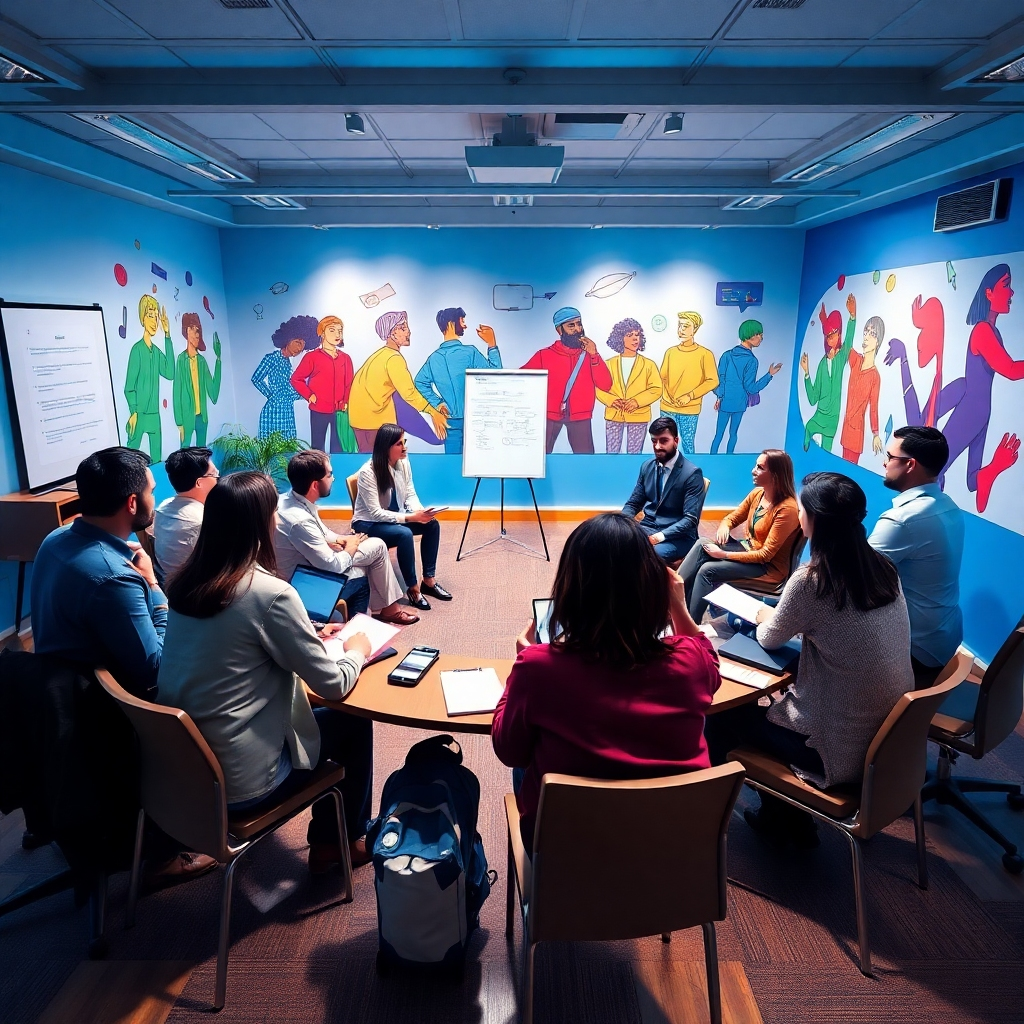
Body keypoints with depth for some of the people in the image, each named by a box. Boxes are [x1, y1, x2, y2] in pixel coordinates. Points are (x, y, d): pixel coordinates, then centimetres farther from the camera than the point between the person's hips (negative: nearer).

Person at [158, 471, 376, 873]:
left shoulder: (186, 582, -2)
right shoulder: (270, 593, -24)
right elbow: (333, 685, -16)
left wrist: (304, 636, 15)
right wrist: (357, 650, 3)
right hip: (236, 779, -7)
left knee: (324, 717, 24)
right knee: (353, 721, 14)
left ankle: (327, 837, 38)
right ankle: (344, 840, 33)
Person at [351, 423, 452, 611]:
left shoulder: (403, 462, -7)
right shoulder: (368, 472, -26)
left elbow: (411, 494, 0)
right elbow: (376, 513, -28)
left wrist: (420, 512, -22)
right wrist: (411, 517, -33)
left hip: (394, 516, 7)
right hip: (368, 522, -7)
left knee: (432, 524, -14)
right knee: (404, 534, -32)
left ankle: (429, 580, -4)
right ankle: (413, 588, -17)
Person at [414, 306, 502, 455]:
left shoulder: (434, 357, 5)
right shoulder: (470, 352, -12)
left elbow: (420, 382, 11)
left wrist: (438, 403, 10)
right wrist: (492, 345, -2)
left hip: (451, 422, 5)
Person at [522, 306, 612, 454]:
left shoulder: (589, 354, 8)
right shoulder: (545, 355, 3)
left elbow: (606, 385, -3)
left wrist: (594, 355, -11)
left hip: (580, 416, 1)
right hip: (550, 414, -1)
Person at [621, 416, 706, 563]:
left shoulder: (692, 473, -11)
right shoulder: (647, 467, 7)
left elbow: (691, 519, -15)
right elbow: (633, 503, 13)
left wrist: (662, 535, -28)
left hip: (678, 536, -5)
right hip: (647, 528, 5)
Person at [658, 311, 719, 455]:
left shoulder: (705, 354, -4)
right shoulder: (671, 352, 6)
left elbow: (713, 381, -5)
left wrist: (690, 396, -14)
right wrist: (667, 395, -5)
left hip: (690, 410, -3)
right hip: (667, 408, 3)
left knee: (688, 443, 2)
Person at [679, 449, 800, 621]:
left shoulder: (787, 509, -25)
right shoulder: (757, 493, -1)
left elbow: (766, 555, -24)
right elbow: (732, 518, 11)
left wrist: (724, 554, -24)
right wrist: (723, 527, -15)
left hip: (769, 567, -8)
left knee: (707, 570, -23)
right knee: (702, 545, -15)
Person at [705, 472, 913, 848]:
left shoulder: (812, 580, -23)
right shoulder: (883, 568, -2)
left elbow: (769, 639, -6)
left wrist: (765, 616, 14)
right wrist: (784, 617, 15)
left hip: (842, 750, -7)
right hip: (891, 736, 7)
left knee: (725, 715, 12)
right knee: (774, 702, 26)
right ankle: (790, 821, 35)